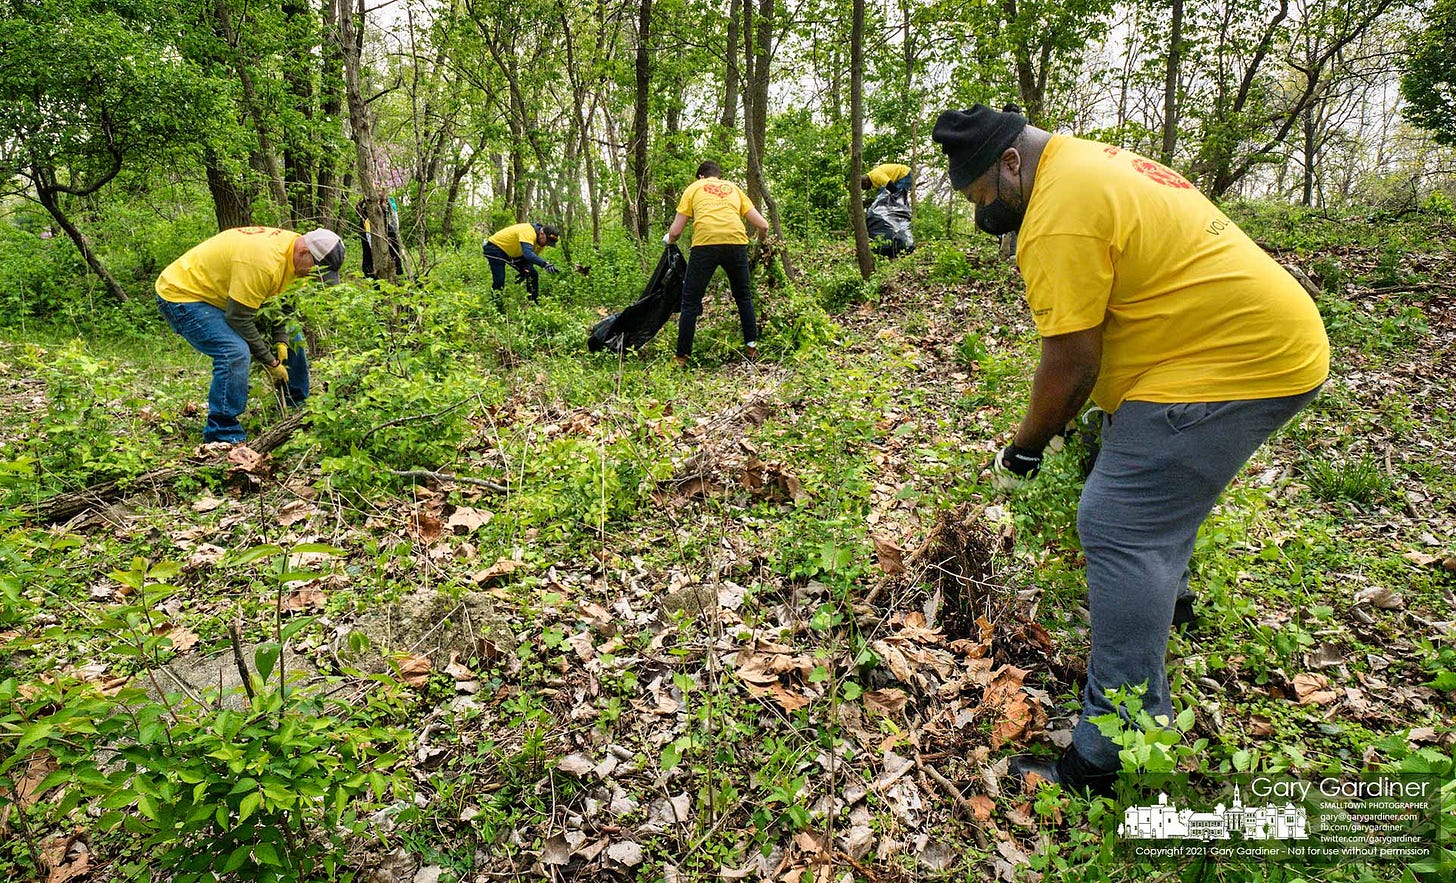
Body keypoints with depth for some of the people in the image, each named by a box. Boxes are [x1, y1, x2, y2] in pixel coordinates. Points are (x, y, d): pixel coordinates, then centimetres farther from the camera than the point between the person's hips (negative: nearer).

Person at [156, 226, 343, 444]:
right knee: (235, 353, -31)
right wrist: (270, 361, -21)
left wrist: (281, 341, -6)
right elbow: (239, 318, -30)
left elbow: (277, 299, 7)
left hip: (219, 293, 10)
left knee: (291, 340, 10)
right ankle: (222, 435, -22)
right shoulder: (262, 262, -35)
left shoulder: (291, 244, -6)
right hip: (181, 295, -10)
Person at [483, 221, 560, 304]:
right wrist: (544, 264, -65)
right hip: (495, 247, -8)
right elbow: (528, 254, -51)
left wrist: (526, 270, -23)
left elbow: (532, 256, -3)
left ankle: (534, 303, 9)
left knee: (533, 275, 0)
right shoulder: (528, 232, -36)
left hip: (513, 252, 8)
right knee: (499, 280, -19)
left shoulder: (540, 240, -10)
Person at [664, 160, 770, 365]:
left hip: (705, 243, -2)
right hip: (736, 242, 2)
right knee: (744, 297, 23)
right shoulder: (734, 189, 27)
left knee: (690, 303, 8)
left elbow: (675, 232, 14)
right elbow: (763, 225, 22)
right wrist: (763, 241, 44)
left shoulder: (694, 188, 21)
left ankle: (682, 358, 8)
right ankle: (752, 348, 25)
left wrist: (668, 240, 37)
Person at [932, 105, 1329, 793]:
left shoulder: (1060, 214, -20)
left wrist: (1024, 448, -3)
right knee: (1151, 478, 29)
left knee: (1118, 527, -13)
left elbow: (1070, 364, -19)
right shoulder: (1089, 161, 14)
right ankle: (1166, 594, 52)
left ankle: (1117, 751, -7)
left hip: (1236, 363, -11)